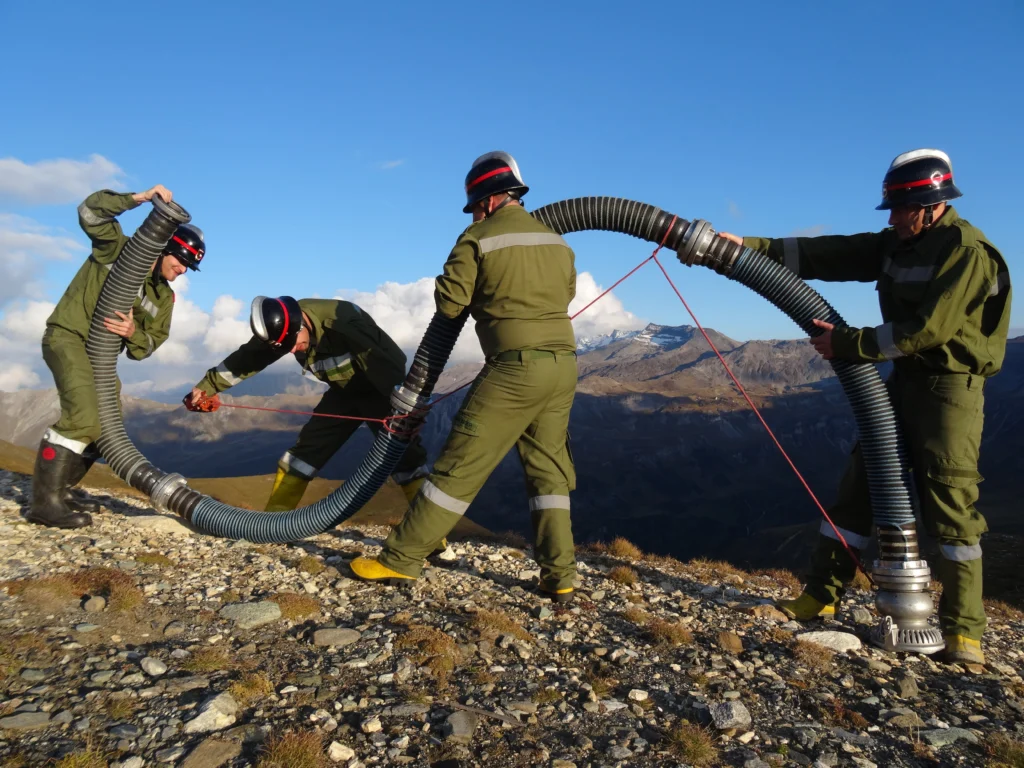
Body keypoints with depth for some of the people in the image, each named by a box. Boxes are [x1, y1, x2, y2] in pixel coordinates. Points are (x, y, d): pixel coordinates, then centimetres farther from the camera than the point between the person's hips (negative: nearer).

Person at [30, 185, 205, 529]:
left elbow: (153, 342, 3)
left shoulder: (164, 297, 10)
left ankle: (61, 490, 21)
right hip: (68, 335, -9)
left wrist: (133, 333, -19)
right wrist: (141, 197, -25)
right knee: (83, 415, -24)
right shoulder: (119, 249, -4)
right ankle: (45, 502, -21)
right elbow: (90, 212, -18)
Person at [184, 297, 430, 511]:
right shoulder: (281, 327, -12)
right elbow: (247, 358, 3)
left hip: (381, 388, -6)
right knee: (308, 446, 4)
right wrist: (206, 386, 6)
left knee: (402, 451, -19)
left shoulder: (343, 323, -34)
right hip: (345, 389, 6)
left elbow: (388, 362, -37)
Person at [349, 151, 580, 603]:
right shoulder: (557, 241, 15)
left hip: (517, 365, -6)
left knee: (460, 464, -1)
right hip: (564, 363, 6)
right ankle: (559, 576, 12)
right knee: (548, 469, 13)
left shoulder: (478, 238, -3)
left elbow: (448, 302, -1)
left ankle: (400, 560, 8)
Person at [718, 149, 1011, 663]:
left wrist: (848, 344, -20)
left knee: (950, 503, -6)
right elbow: (825, 255, 2)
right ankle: (822, 594, 13)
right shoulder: (896, 244, 8)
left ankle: (962, 627, 7)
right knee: (859, 484, 6)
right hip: (903, 381, 7)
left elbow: (926, 329, -23)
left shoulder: (968, 251, -14)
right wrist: (750, 247, -5)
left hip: (951, 388, -7)